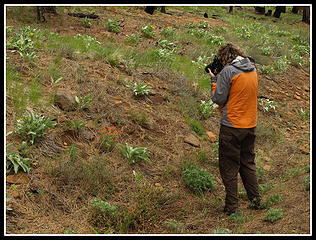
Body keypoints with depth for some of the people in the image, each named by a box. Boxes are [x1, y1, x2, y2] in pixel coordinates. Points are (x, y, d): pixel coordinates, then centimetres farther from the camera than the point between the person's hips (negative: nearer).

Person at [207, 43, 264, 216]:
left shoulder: (228, 71, -15)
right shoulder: (253, 69, 7)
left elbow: (218, 99, -12)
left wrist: (214, 79, 1)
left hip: (232, 126, -7)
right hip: (250, 124, 7)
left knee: (229, 168, 3)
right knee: (248, 164, 19)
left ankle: (231, 207, 8)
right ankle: (256, 201, 24)